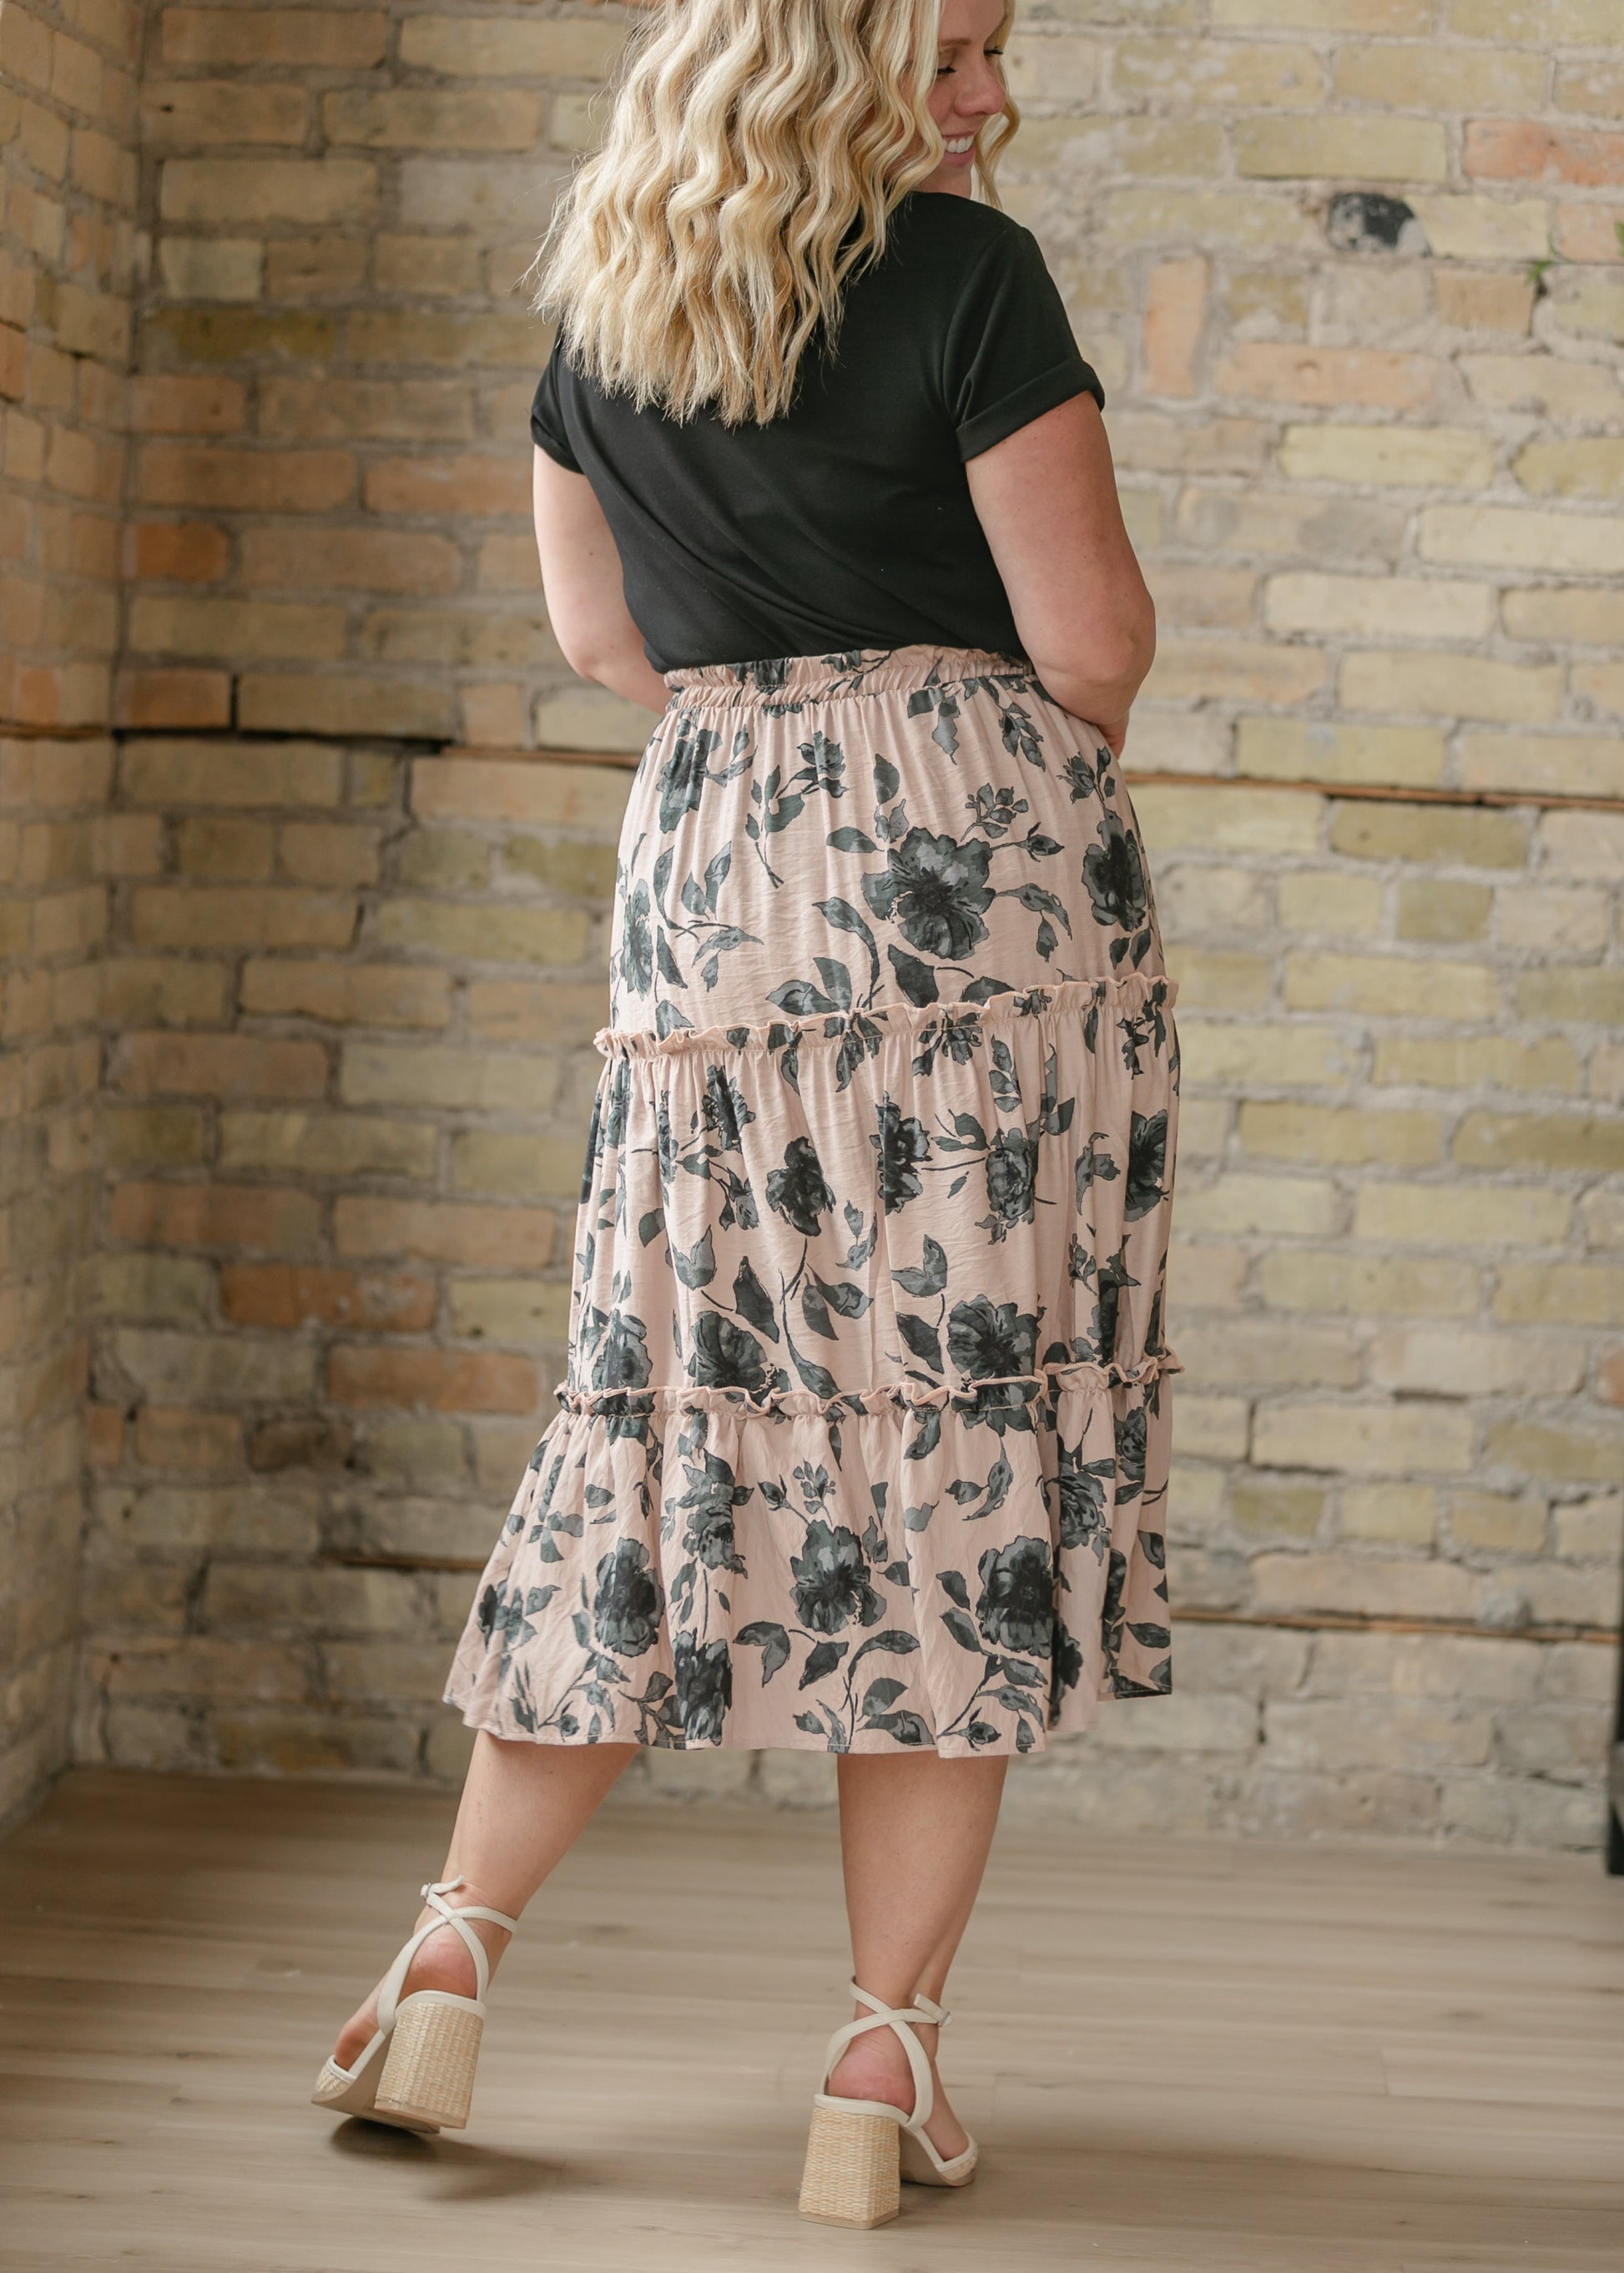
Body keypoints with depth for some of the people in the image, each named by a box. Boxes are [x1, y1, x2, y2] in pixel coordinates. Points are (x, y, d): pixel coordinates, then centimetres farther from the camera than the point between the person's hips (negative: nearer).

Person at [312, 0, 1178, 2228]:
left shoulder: (606, 302, 11)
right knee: (970, 1432, 0)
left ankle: (452, 1957, 13)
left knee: (682, 1408, 14)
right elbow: (1091, 639, -8)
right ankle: (886, 2063, 2)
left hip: (709, 870, 5)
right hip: (985, 872, -5)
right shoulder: (968, 275, -8)